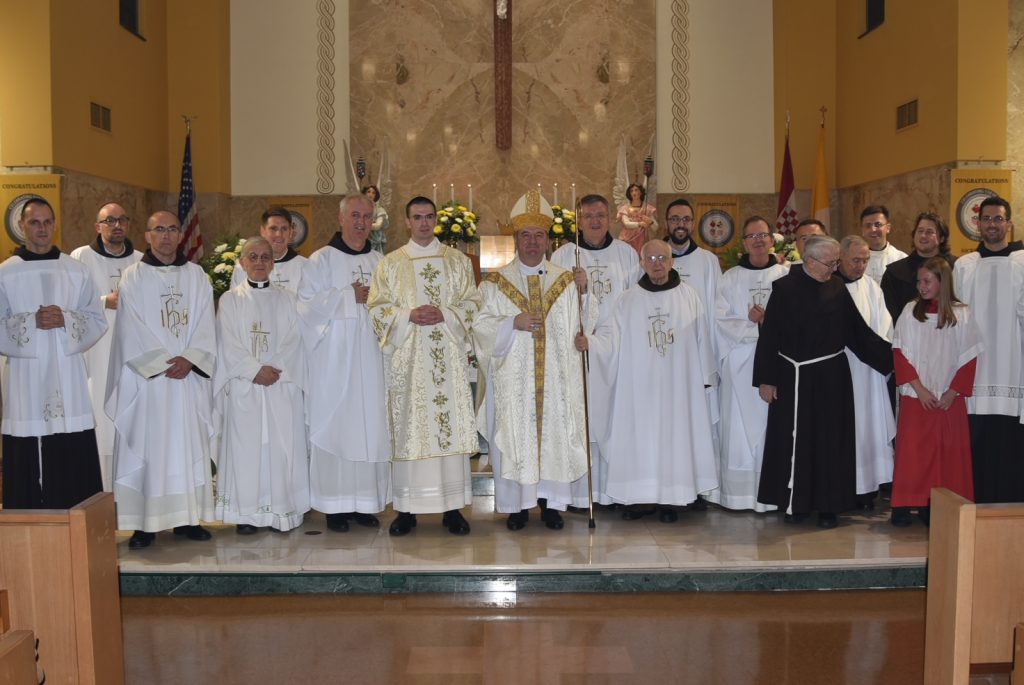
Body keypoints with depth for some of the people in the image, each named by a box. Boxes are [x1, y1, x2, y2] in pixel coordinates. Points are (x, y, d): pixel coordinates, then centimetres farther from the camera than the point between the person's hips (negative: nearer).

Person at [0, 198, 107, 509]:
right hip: (25, 380, -1)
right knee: (27, 466, -2)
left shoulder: (76, 271, 10)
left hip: (68, 377, 1)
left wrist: (66, 319, -10)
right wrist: (31, 322, -14)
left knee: (74, 461, -1)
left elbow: (98, 321, 8)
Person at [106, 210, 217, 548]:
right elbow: (132, 330, -5)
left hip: (189, 377, 3)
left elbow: (205, 324, 4)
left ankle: (187, 518, 11)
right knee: (147, 447, -2)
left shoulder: (196, 276, 10)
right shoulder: (133, 277, 2)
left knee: (189, 446, 4)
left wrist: (189, 359, -10)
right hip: (146, 377, -3)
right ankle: (145, 523, 2)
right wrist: (162, 363, -12)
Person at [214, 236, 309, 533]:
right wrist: (255, 370, -13)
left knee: (283, 447, -1)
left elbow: (293, 341, 3)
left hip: (282, 385, 1)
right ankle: (248, 512, 4)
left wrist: (276, 370, -12)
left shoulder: (286, 299, 10)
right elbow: (228, 345, -1)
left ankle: (283, 509, 6)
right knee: (245, 447, -2)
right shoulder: (230, 300, 7)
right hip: (243, 387, -1)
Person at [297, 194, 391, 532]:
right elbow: (308, 306, -9)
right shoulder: (321, 260, 1)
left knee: (370, 425, 3)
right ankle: (335, 506, 4)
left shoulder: (379, 261, 14)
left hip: (369, 356, 4)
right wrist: (350, 297, -12)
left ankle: (365, 501, 11)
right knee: (335, 425, -3)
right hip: (334, 358, -4)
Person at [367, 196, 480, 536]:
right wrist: (409, 315, -12)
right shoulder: (391, 263, 9)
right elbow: (377, 307, 4)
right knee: (408, 428, -2)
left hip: (448, 357, 1)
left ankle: (452, 506, 5)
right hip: (408, 358, -1)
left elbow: (472, 303, 7)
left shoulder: (458, 261, 12)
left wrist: (445, 314, -10)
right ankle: (407, 508, 5)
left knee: (451, 423, -2)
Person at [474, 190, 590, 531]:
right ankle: (517, 505, 11)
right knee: (513, 439, 0)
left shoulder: (565, 281, 9)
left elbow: (573, 327, 11)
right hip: (512, 378, -1)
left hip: (555, 377, 2)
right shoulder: (495, 282, 4)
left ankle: (550, 502, 15)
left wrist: (580, 338, -10)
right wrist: (513, 322, -16)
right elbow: (482, 325, -2)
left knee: (555, 435, 3)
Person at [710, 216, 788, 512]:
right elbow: (722, 320, -2)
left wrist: (765, 319, -12)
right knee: (741, 424, 1)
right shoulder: (731, 278, 6)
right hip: (741, 362, 0)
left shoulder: (787, 275, 4)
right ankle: (740, 493, 6)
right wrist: (757, 327, -12)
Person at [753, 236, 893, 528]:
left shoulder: (837, 288, 3)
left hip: (831, 378, 3)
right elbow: (769, 335, -6)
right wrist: (766, 379, -7)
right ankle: (795, 503, 18)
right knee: (794, 440, 5)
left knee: (830, 440, 5)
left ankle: (828, 505, 15)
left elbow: (858, 330, 9)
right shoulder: (785, 288, -7)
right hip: (793, 378, -2)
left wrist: (890, 357, 8)